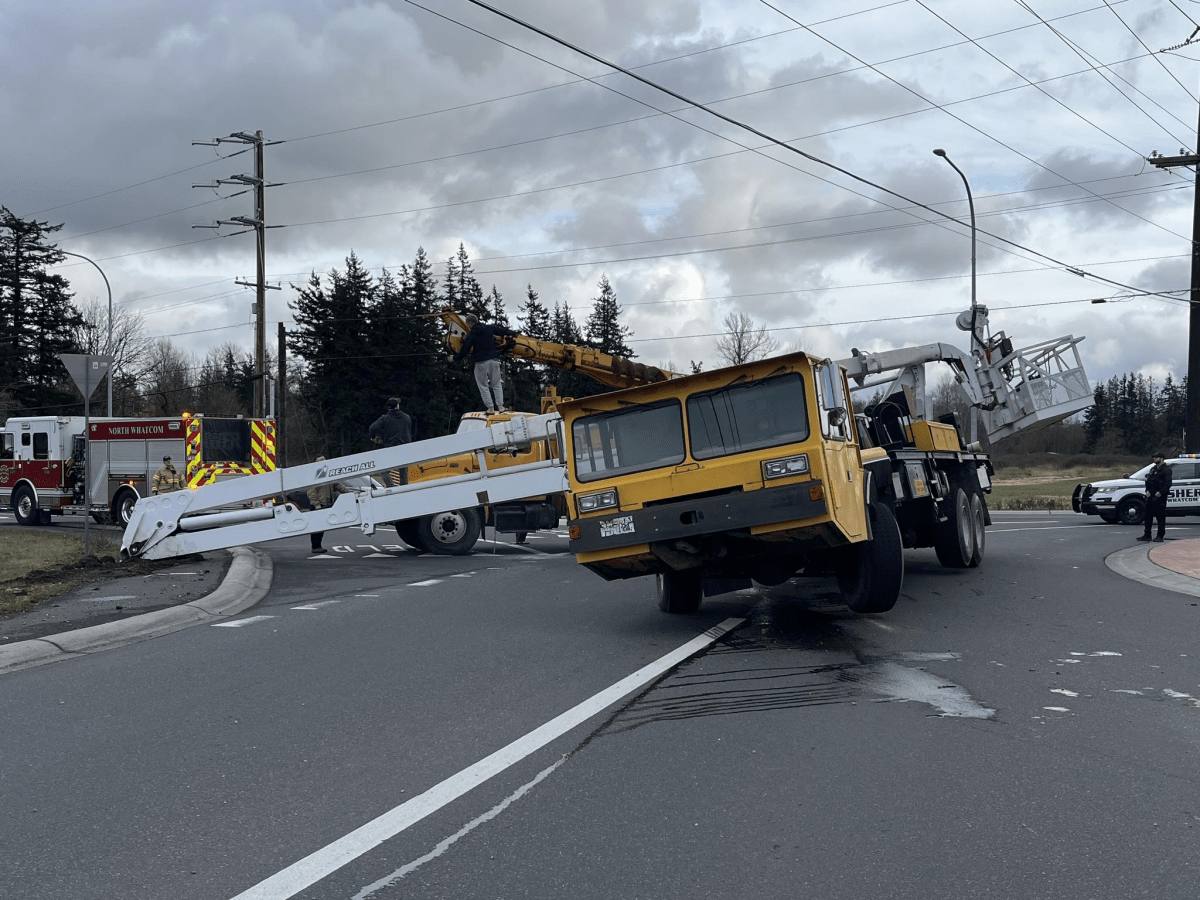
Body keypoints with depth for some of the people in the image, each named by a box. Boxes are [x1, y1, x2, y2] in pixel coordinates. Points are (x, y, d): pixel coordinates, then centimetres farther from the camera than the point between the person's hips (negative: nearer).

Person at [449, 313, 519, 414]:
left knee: (483, 386, 6)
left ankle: (490, 408, 0)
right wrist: (514, 333, 37)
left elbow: (464, 351, -6)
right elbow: (502, 330, 19)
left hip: (481, 363, -4)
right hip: (494, 360, 4)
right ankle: (500, 406, 8)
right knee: (497, 385, 13)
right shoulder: (489, 329, 5)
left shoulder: (470, 335, -6)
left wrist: (454, 358, 10)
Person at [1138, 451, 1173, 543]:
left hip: (1160, 496, -8)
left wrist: (1160, 492, -20)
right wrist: (1147, 490, 7)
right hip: (1151, 496, 8)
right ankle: (1147, 535, 13)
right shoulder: (1153, 469, 19)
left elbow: (1168, 483, -14)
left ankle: (1160, 536, 1)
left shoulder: (1166, 469, -6)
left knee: (1160, 517, -4)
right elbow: (1148, 481, 22)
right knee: (1148, 515, 8)